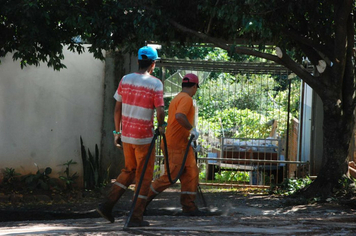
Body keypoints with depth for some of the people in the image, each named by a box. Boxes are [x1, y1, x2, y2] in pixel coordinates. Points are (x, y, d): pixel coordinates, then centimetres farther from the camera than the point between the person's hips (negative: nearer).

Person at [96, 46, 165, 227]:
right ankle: (136, 217, 6)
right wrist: (161, 126, 3)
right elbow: (160, 111, -16)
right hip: (144, 137, -5)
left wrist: (117, 131, 15)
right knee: (144, 176, 6)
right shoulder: (155, 84, -11)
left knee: (129, 170, 22)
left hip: (126, 135, 5)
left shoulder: (125, 80, 3)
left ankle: (107, 205, 11)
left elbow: (117, 109, 6)